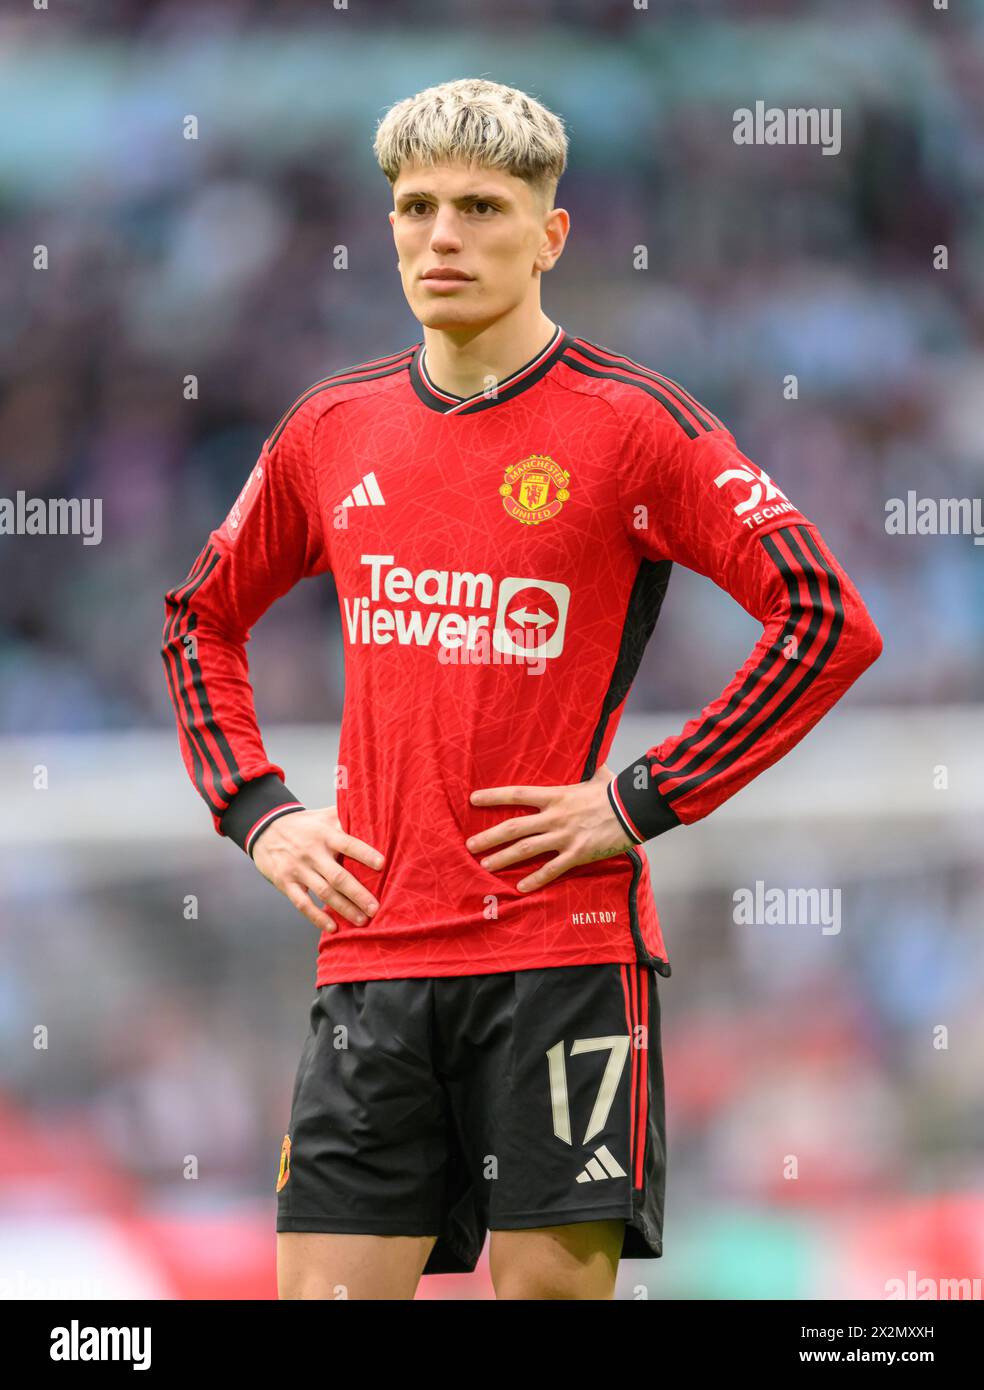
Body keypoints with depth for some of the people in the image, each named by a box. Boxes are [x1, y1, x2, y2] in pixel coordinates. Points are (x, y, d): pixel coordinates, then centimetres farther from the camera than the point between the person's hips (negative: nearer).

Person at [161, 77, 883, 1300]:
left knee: (551, 1276, -4)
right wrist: (256, 812, 12)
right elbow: (202, 616, 27)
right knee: (327, 1281, 0)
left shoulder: (630, 421, -4)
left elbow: (828, 622, -10)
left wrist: (645, 802, -12)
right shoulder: (332, 429, 11)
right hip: (370, 954, 4)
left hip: (565, 944, -4)